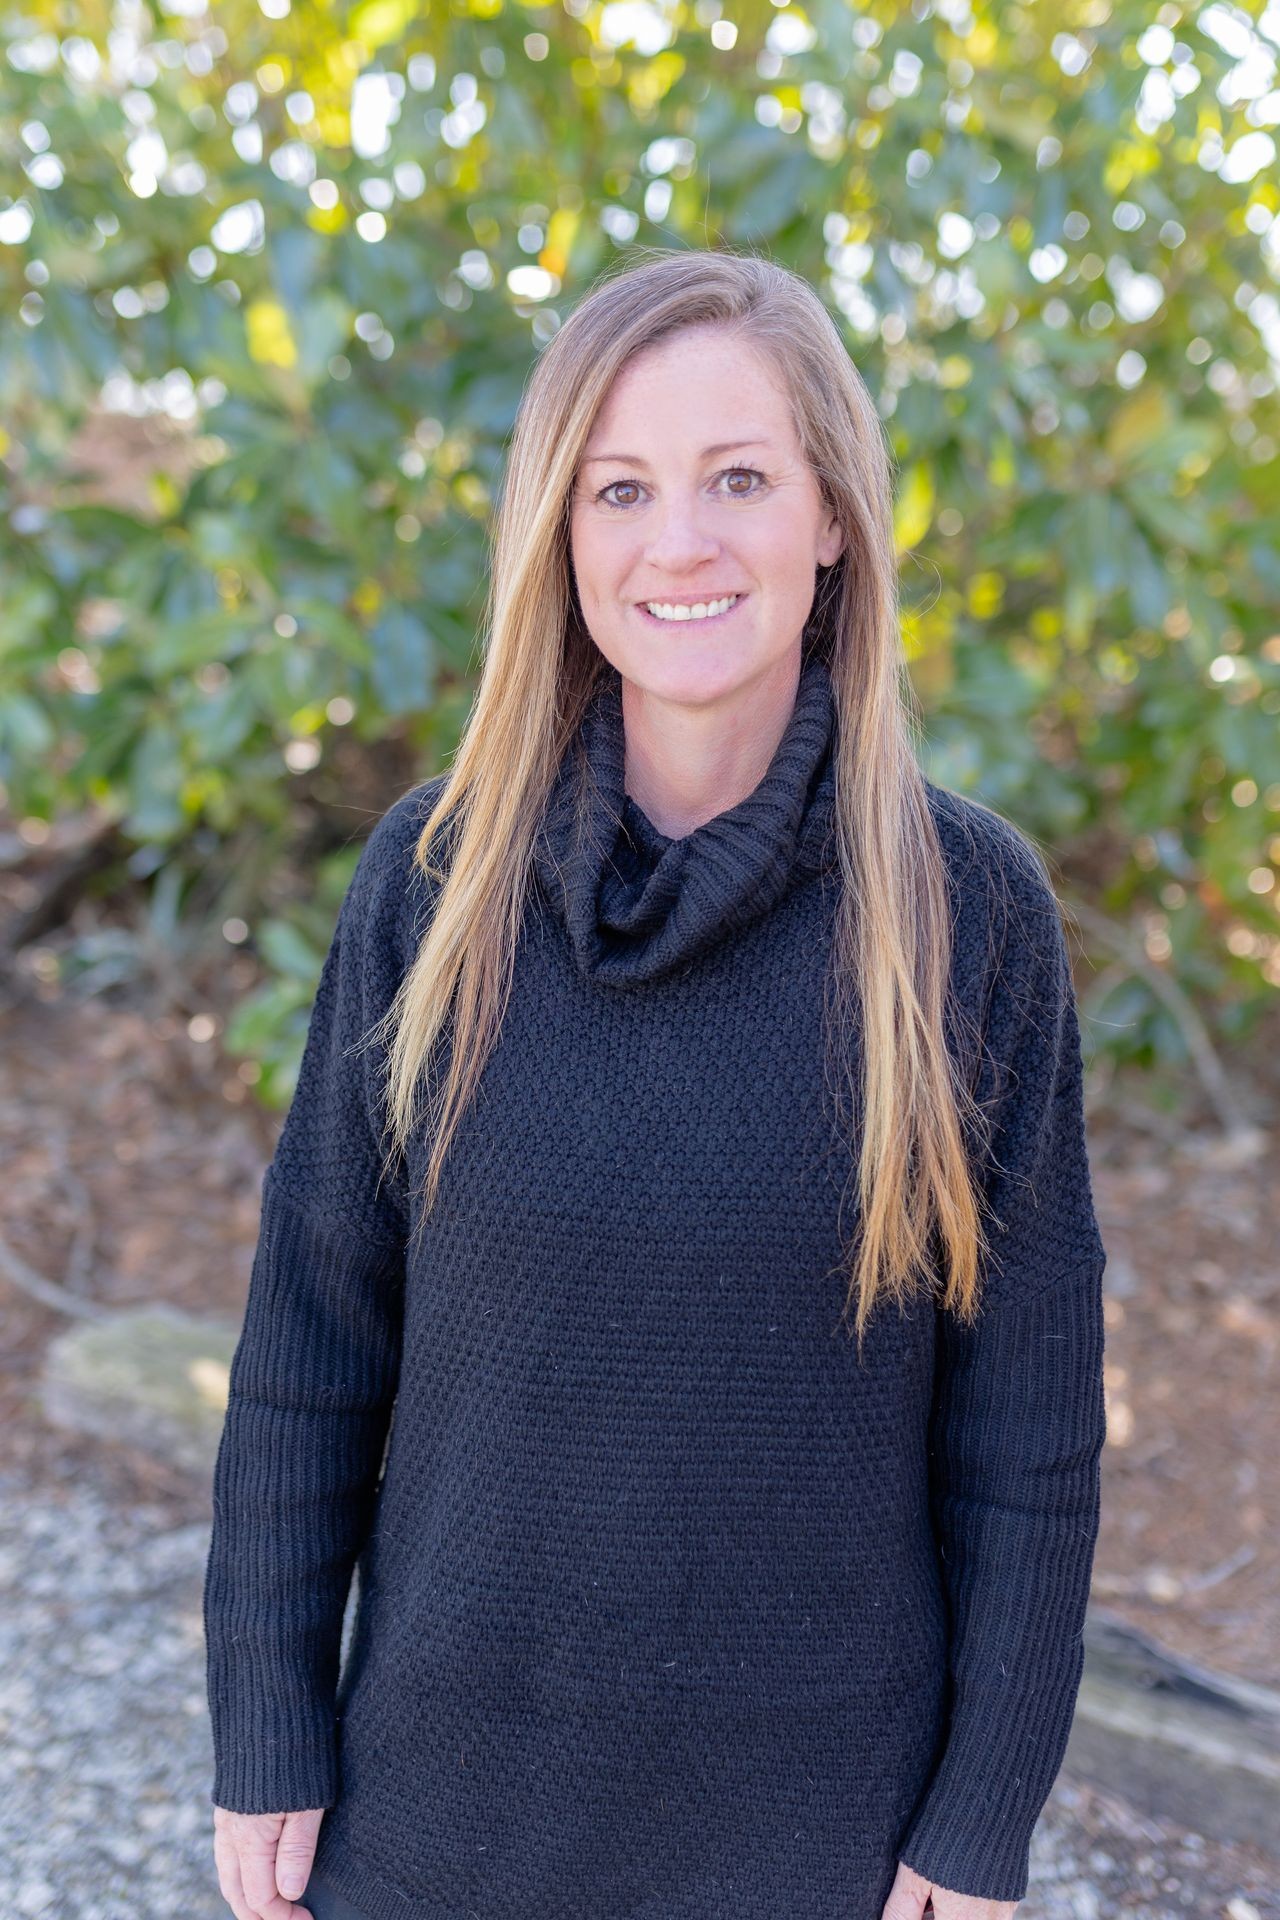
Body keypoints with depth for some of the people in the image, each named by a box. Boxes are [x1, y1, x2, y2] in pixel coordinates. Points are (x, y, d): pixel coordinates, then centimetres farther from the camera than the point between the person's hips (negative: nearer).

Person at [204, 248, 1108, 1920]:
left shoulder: (971, 904, -13)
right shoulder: (439, 874, -10)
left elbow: (1027, 1397, -7)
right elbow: (315, 1325, -4)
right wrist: (265, 1728, -1)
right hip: (454, 1767, 1)